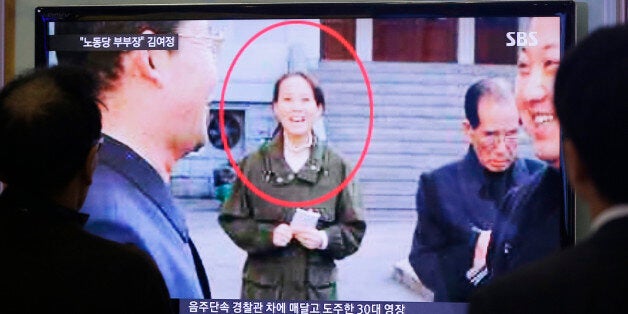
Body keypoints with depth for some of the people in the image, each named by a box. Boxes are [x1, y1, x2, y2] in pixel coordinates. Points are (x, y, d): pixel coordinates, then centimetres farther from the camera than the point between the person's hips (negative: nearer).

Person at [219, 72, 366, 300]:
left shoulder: (337, 167, 2)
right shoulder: (254, 164, 2)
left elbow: (354, 230, 5)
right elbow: (231, 220, 4)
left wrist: (325, 239, -15)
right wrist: (267, 234, -14)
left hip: (317, 289, 0)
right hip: (264, 290, 0)